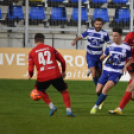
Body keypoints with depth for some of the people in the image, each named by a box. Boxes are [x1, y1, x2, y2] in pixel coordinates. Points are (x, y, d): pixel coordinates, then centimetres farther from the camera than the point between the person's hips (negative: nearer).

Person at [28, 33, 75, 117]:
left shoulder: (32, 53, 8)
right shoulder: (51, 48, 12)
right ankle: (68, 110, 1)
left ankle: (52, 107, 14)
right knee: (64, 91, 16)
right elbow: (62, 60, 12)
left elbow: (30, 69, 3)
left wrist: (30, 76, 25)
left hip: (42, 77, 0)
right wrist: (63, 71, 27)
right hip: (56, 75, 0)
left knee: (41, 91, 29)